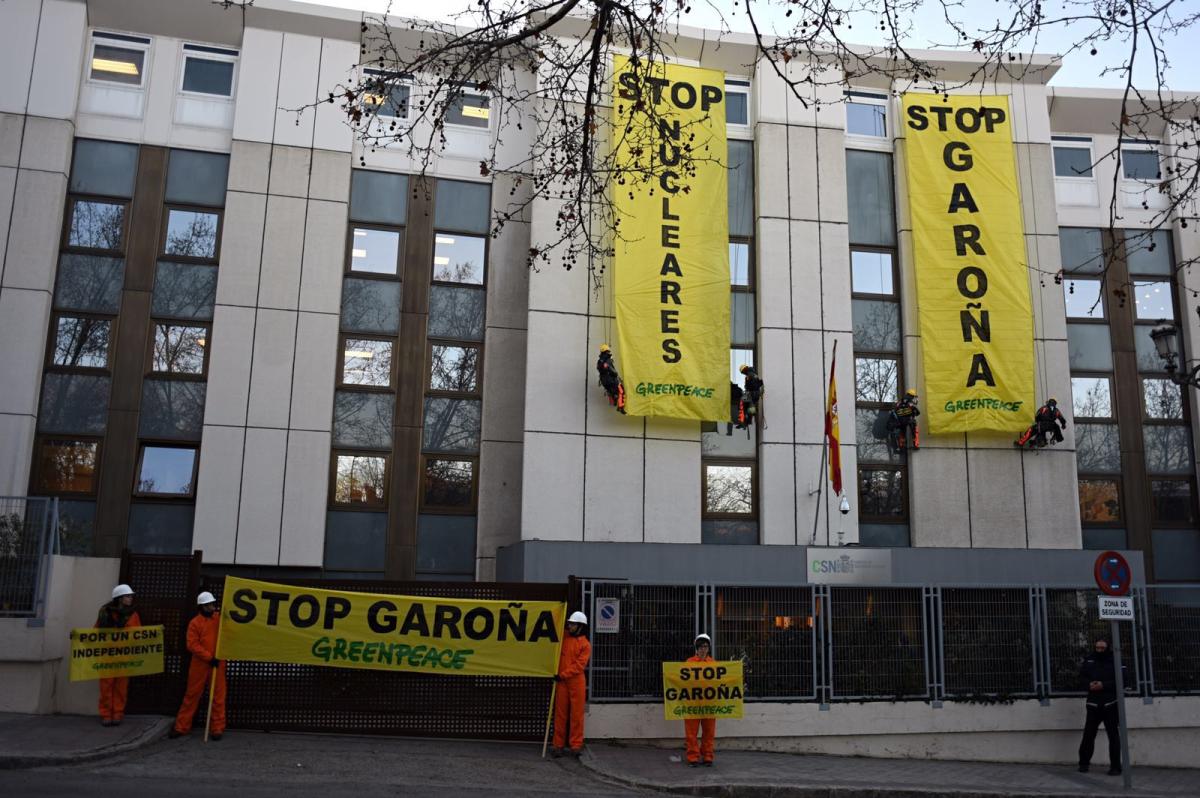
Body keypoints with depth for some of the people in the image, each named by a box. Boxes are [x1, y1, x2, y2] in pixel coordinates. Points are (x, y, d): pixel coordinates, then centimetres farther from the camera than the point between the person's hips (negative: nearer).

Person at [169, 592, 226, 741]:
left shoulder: (221, 619, 7)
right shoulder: (195, 623, -1)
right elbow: (192, 645, -9)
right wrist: (209, 657, -15)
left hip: (218, 664, 1)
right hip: (199, 664, -1)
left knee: (218, 697, 2)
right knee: (191, 695, 6)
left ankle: (217, 728, 9)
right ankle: (181, 727, 16)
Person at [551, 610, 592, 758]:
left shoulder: (585, 644, -2)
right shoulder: (564, 638, 10)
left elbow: (579, 665, -11)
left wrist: (563, 674, -16)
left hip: (576, 682, -3)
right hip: (561, 681, 3)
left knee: (576, 715, 1)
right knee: (560, 714, 5)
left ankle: (576, 745, 6)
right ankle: (558, 745, 9)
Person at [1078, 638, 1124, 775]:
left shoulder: (1114, 661, -3)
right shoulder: (1089, 661, 8)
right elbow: (1082, 676, 11)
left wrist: (1104, 685, -20)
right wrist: (1089, 684, -10)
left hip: (1110, 704, -3)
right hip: (1093, 704, 3)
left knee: (1113, 736, 1)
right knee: (1088, 734, 5)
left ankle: (1115, 767, 8)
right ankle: (1083, 763, 17)